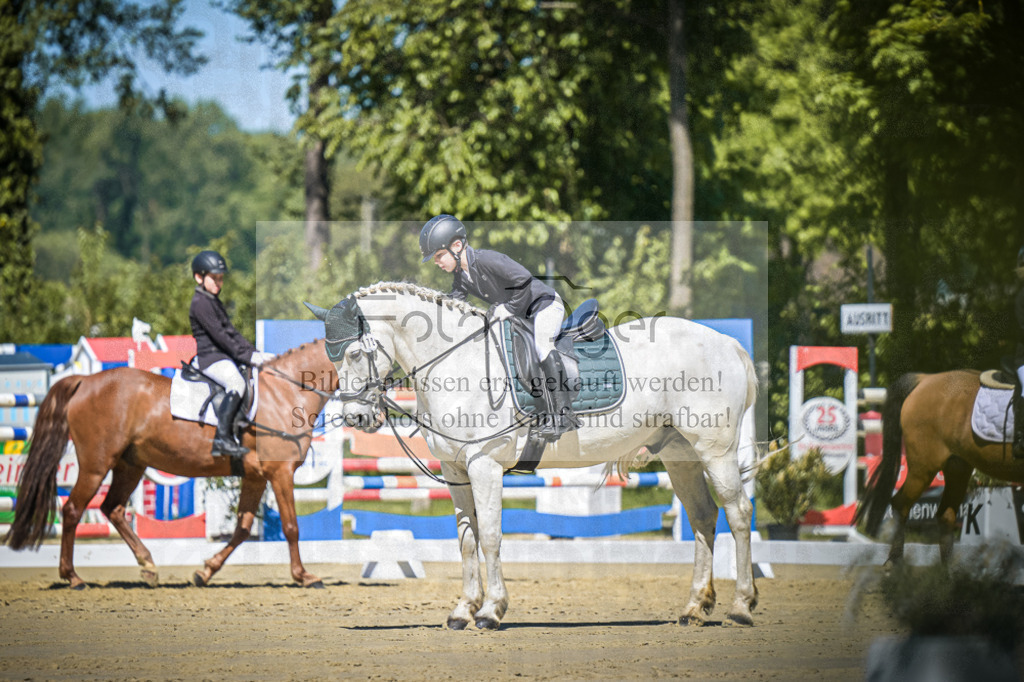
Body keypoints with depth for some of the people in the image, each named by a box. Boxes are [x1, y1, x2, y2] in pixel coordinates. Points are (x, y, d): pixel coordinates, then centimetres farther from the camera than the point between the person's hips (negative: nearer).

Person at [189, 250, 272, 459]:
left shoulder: (214, 301, 20)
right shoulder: (200, 303, -12)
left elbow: (231, 331, 20)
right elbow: (218, 335, -18)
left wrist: (255, 353, 9)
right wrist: (247, 356, -18)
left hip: (224, 355, 10)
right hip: (209, 356, -10)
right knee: (237, 382, -32)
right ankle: (223, 436, -33)